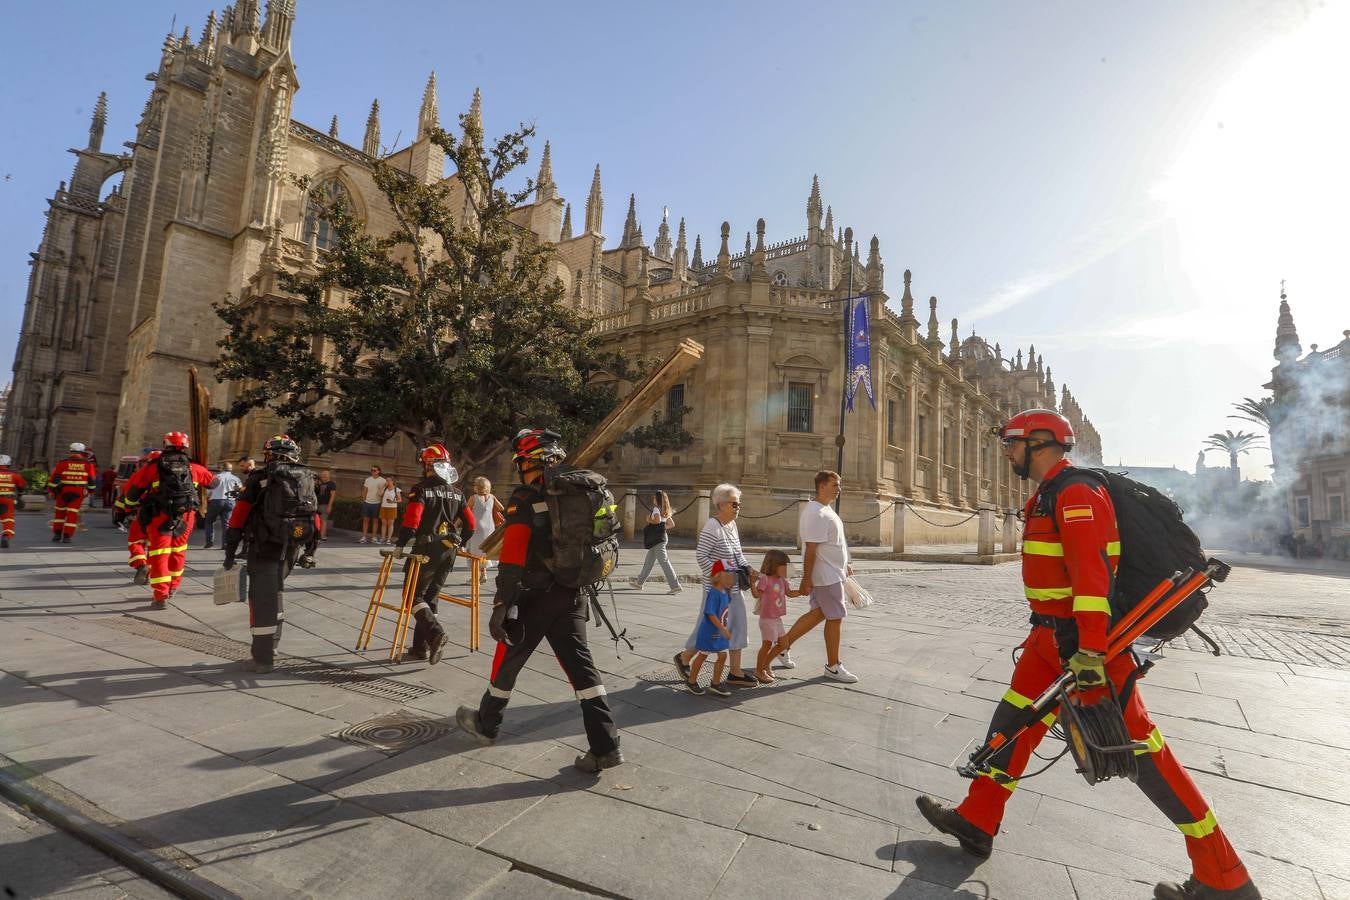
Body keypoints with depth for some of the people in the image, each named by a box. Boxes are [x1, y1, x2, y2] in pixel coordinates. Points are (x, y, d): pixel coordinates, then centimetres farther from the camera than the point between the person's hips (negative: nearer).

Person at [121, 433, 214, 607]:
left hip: (159, 516, -2)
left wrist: (134, 504, 22)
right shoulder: (193, 468, 6)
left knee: (159, 554, 3)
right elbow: (212, 480, 21)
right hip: (186, 516, 3)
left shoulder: (153, 468, -2)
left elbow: (132, 488, 2)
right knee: (177, 550, 20)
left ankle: (161, 596, -2)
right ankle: (173, 587, 33)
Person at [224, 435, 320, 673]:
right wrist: (309, 550, 19)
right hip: (293, 548, 5)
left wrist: (230, 549, 1)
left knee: (262, 599, 1)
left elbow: (240, 514, -5)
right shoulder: (307, 479, 10)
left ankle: (263, 659, 2)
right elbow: (314, 516, 11)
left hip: (265, 547, -4)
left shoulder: (260, 478, -2)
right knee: (273, 593, 20)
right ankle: (269, 648, 26)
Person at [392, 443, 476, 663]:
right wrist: (458, 543, 24)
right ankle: (421, 647, 17)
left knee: (414, 595, 4)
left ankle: (435, 631, -17)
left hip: (426, 550, -6)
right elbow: (470, 524, 12)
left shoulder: (421, 489, -7)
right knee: (430, 597, 14)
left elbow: (411, 519, -19)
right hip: (449, 551, 6)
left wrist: (401, 544, -9)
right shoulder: (456, 493, 10)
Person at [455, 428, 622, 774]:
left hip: (535, 598, -5)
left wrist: (501, 606, -14)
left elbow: (512, 561, -19)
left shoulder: (524, 500, -14)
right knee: (580, 664, 6)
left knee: (508, 659, 16)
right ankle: (605, 746, 2)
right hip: (572, 595, 5)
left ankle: (486, 724, 38)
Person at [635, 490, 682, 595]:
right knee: (648, 562, 16)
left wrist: (649, 520, -10)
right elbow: (672, 524, 14)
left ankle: (675, 586, -13)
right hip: (662, 536, 10)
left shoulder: (656, 508, -10)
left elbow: (658, 520, -27)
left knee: (664, 561, -11)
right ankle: (639, 583, 26)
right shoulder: (665, 511, 14)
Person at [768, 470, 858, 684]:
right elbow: (810, 550, -23)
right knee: (835, 617, 1)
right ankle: (833, 667, 14)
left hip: (831, 572, 10)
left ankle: (784, 642, 24)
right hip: (826, 576, -10)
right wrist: (806, 580, -23)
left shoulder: (825, 510, 12)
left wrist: (844, 565, 24)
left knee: (819, 613, 16)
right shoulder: (816, 513, -22)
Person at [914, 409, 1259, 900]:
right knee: (1011, 723, 12)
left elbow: (1093, 574, -26)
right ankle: (975, 823, 23)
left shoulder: (1076, 493, -17)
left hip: (1085, 639, -10)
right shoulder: (1048, 496, 15)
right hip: (1051, 636, 10)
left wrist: (1089, 652, -30)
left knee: (1135, 745, -1)